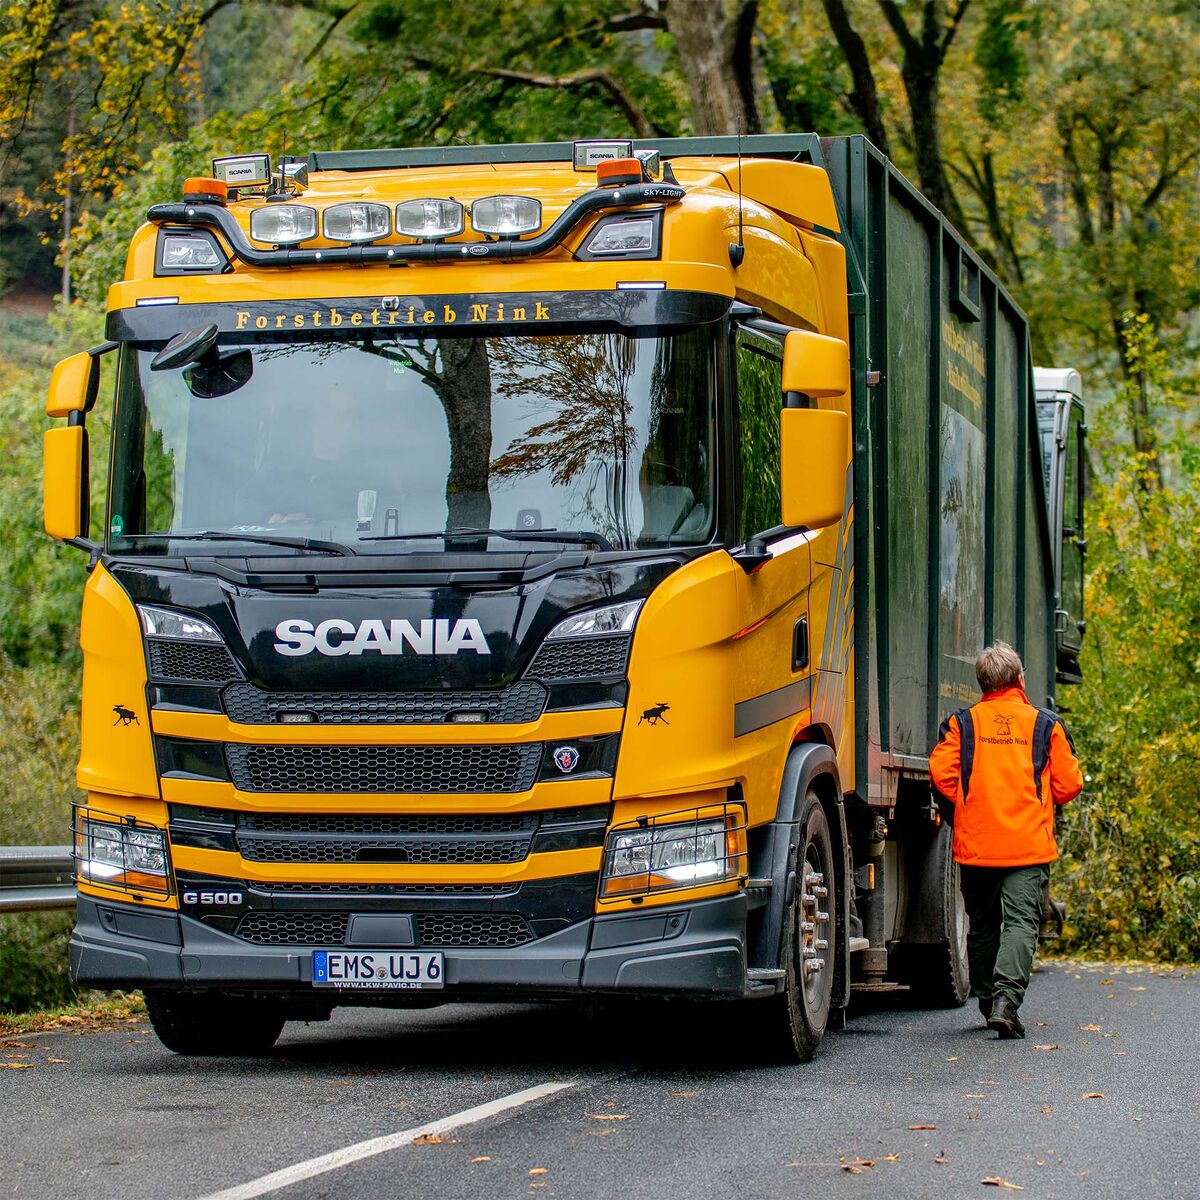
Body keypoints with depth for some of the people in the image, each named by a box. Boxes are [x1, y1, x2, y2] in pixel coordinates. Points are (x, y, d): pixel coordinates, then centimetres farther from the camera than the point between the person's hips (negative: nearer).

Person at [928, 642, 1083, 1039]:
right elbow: (1068, 784, 3)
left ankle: (989, 1002, 25)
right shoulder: (1047, 724, 2)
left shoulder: (961, 723, 3)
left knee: (983, 925, 15)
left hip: (974, 843, 2)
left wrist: (967, 803, 11)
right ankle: (1006, 998, -25)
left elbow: (942, 773, -7)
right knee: (1021, 921, -6)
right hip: (1029, 844, -2)